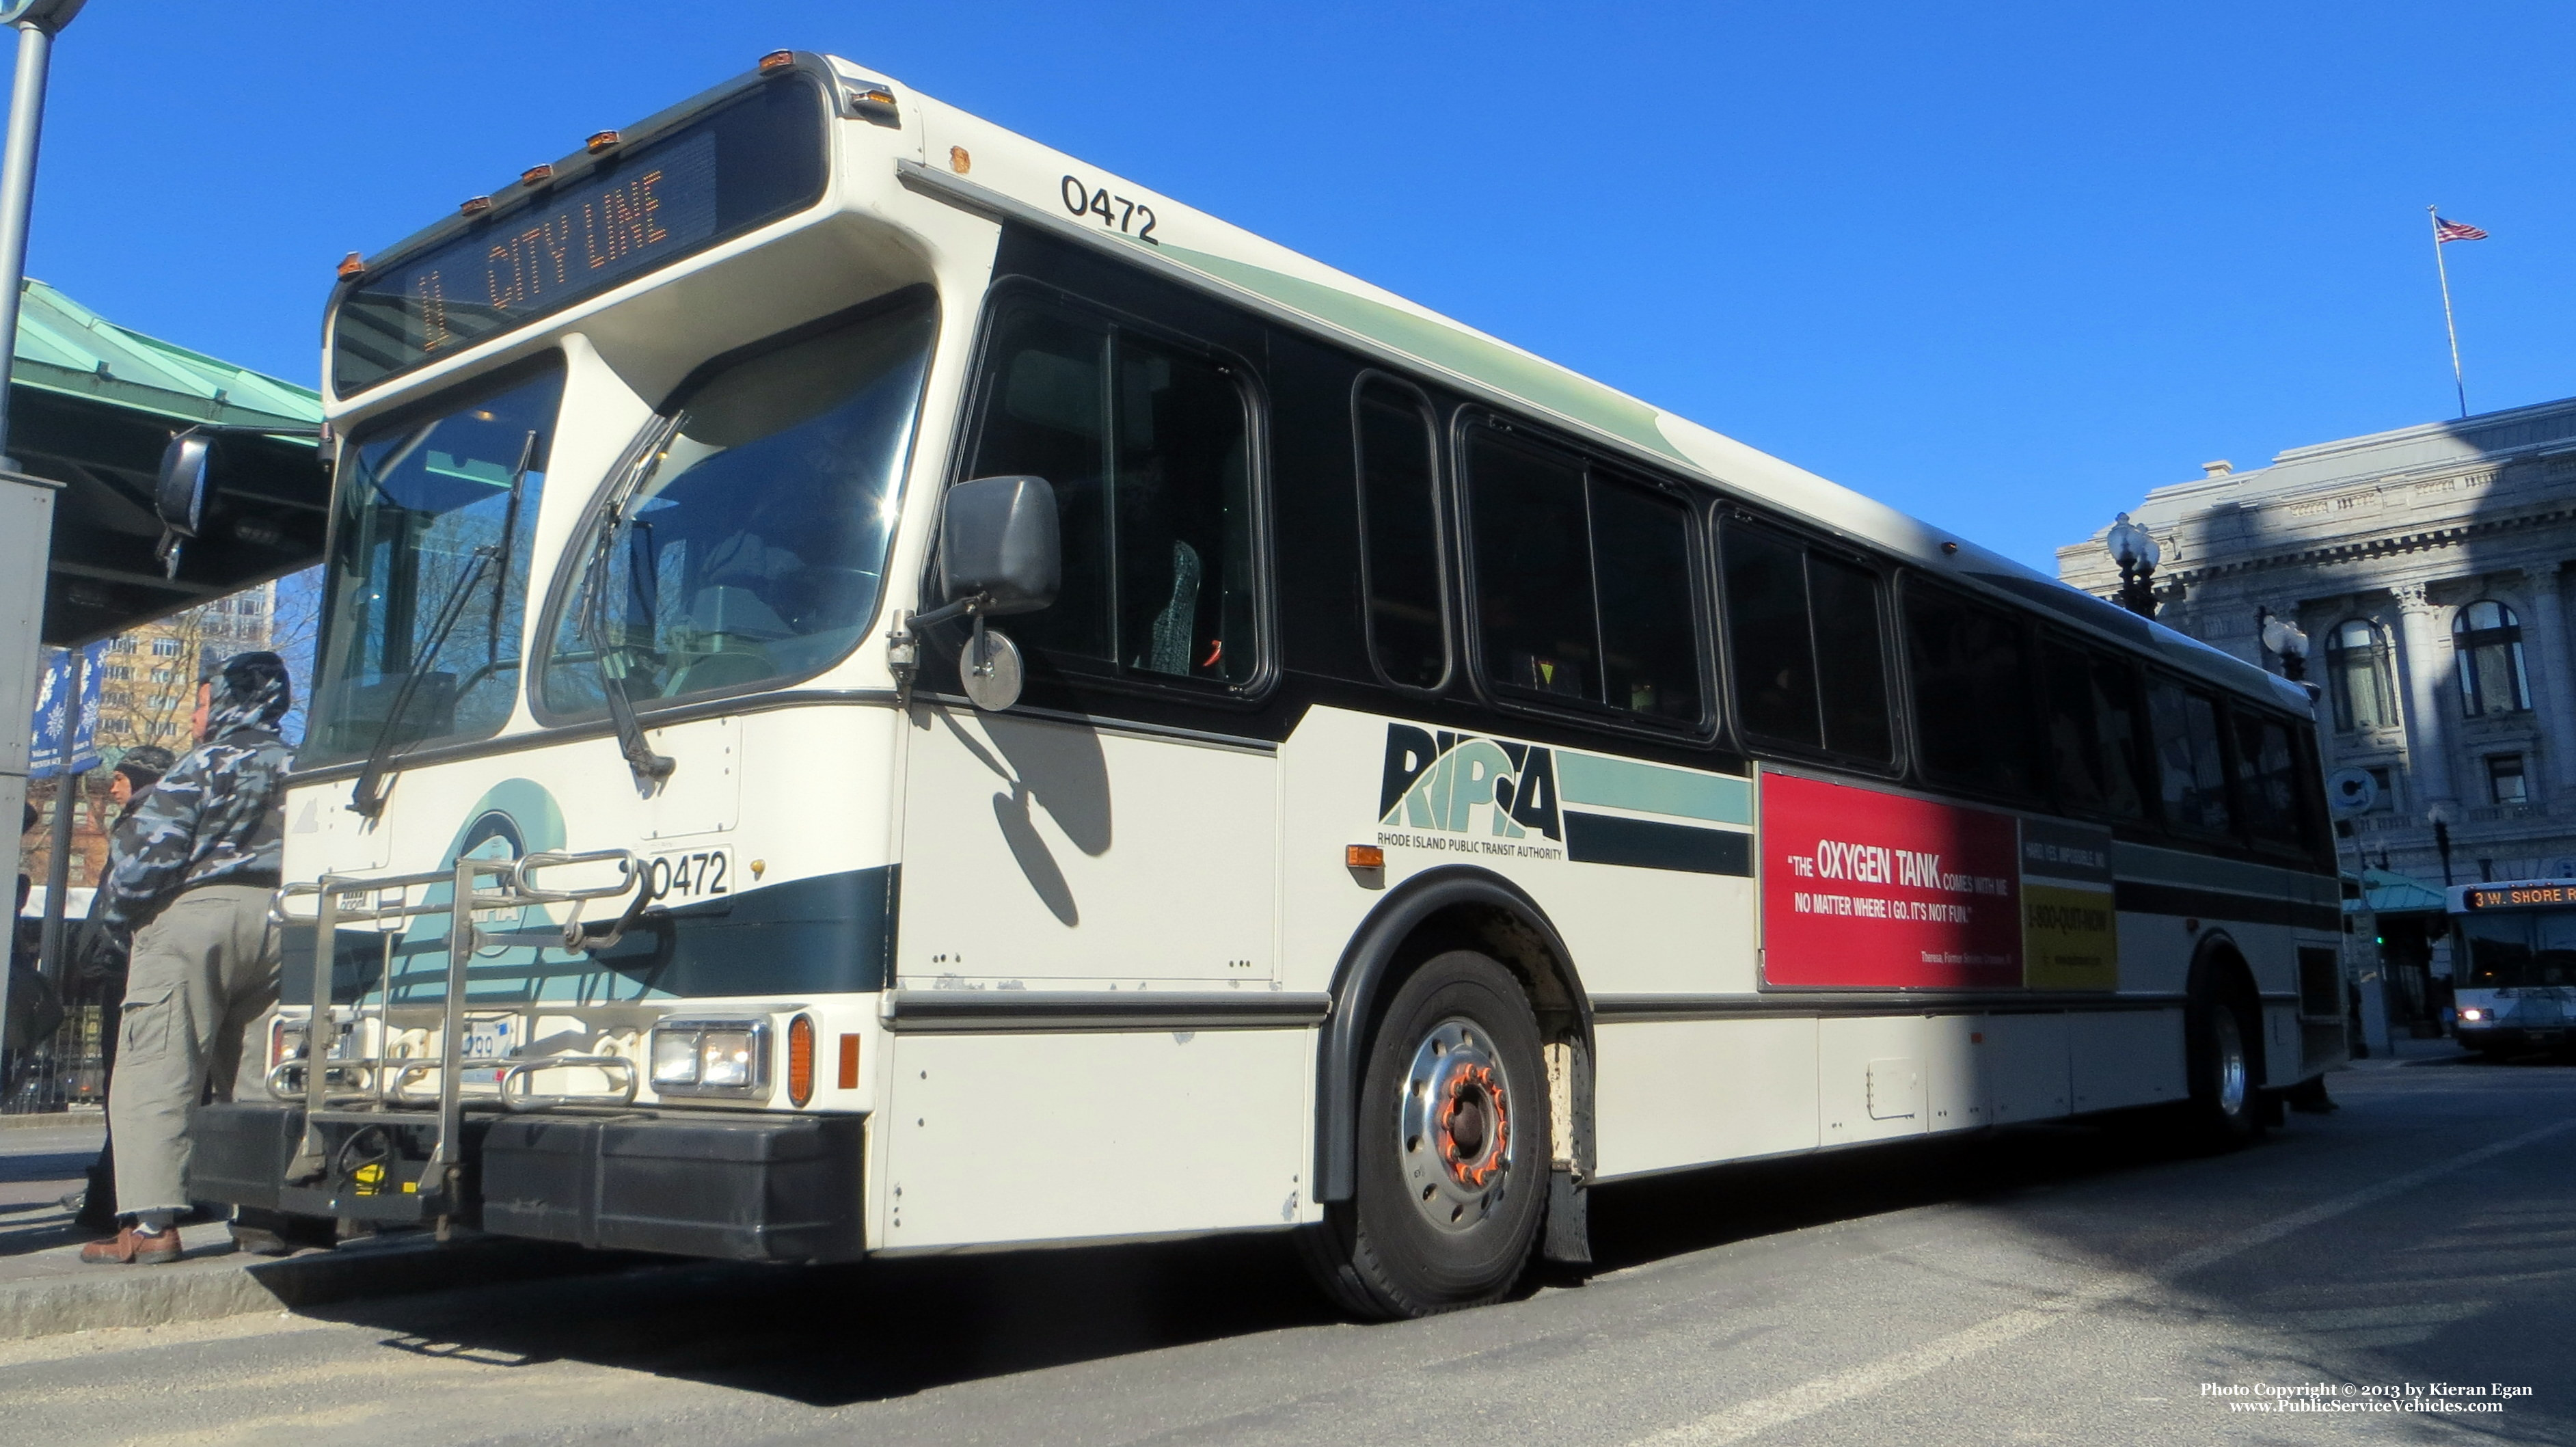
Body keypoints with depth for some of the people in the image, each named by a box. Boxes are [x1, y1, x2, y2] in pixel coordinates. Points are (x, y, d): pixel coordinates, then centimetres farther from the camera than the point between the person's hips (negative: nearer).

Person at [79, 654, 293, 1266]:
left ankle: (151, 1222, -10)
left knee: (155, 1071, -4)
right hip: (276, 921, 6)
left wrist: (122, 913, 6)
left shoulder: (206, 764, -3)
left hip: (196, 914, -6)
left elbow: (148, 848, -8)